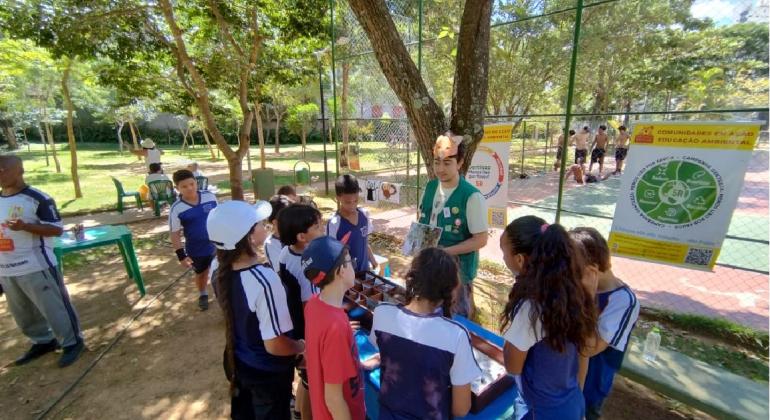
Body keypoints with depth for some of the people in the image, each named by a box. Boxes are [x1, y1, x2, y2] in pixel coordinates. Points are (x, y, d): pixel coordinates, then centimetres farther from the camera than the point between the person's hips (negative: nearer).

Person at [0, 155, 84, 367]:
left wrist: (25, 226, -29)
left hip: (36, 267, -8)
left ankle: (73, 342, 17)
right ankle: (43, 342, 37)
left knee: (54, 308, 1)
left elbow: (56, 229, -16)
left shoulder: (38, 198, -13)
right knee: (22, 313, 20)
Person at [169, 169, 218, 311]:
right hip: (196, 250, -1)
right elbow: (175, 234, -9)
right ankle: (203, 295, 48)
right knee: (201, 273, 20)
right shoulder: (176, 209, -16)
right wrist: (181, 255, -11)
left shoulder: (210, 196, -11)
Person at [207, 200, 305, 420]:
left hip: (237, 362, 6)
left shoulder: (222, 272, -10)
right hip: (268, 372, -6)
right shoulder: (265, 279, -35)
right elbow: (274, 344, -30)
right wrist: (302, 346, -12)